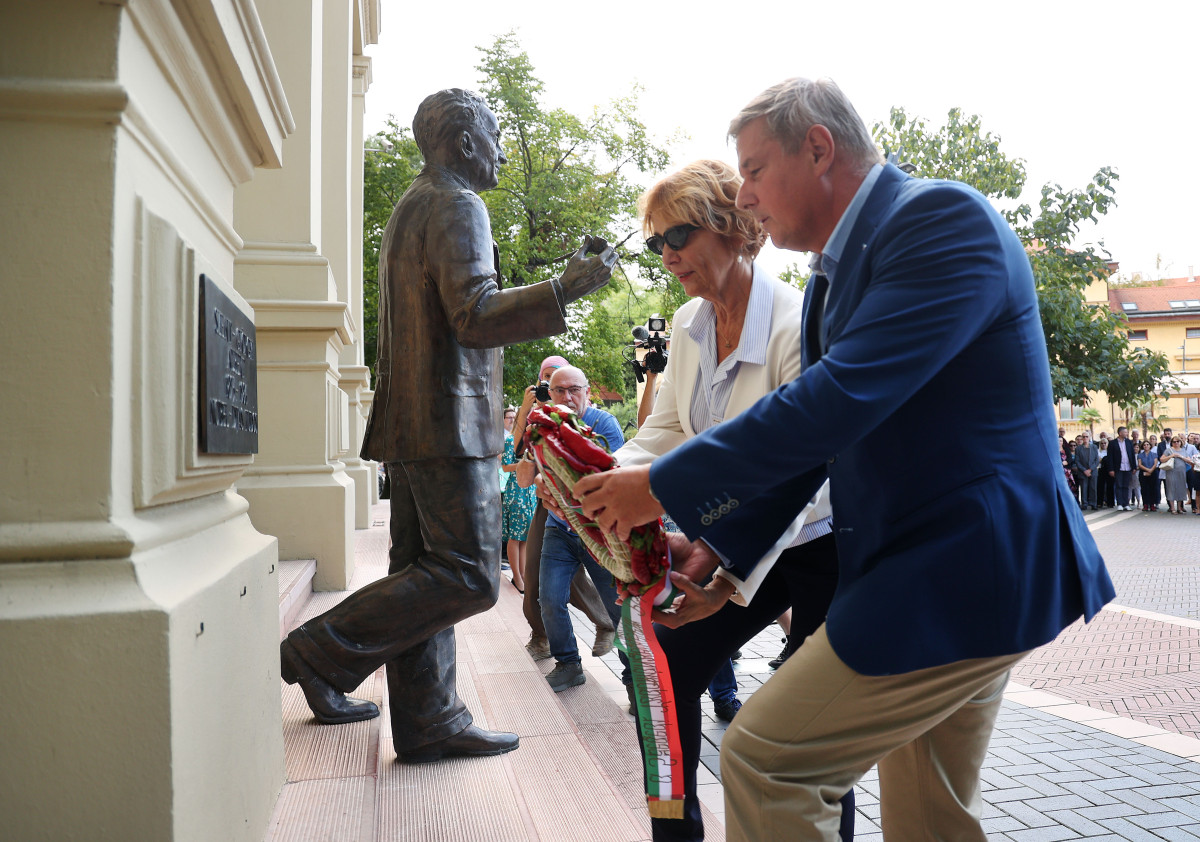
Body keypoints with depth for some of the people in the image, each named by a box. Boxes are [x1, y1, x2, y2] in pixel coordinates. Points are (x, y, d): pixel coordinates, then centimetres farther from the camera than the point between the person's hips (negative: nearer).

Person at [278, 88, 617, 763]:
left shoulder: (410, 209, 23)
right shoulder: (457, 207, -8)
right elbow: (475, 316, -19)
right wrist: (569, 287, -19)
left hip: (413, 422, 11)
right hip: (449, 422, -11)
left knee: (425, 570, 9)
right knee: (470, 575, -7)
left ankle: (429, 721, 15)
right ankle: (322, 651, -2)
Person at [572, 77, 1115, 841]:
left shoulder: (945, 218, -16)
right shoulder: (834, 275, 13)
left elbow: (841, 401, -27)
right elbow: (815, 440, 14)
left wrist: (662, 487, -21)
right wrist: (720, 549, 5)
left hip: (962, 572, -9)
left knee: (764, 759, -8)